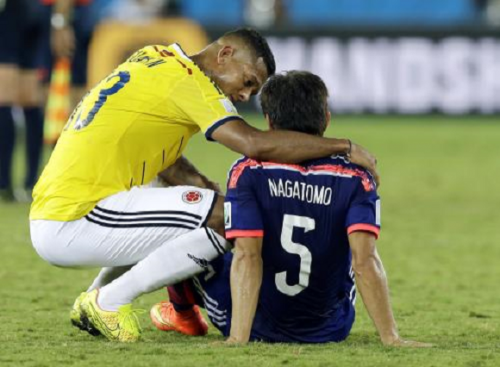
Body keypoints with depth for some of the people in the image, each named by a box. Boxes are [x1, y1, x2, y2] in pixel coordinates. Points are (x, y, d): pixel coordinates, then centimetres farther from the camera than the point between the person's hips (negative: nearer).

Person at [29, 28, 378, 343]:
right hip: (71, 226, -10)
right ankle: (109, 301, -6)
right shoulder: (188, 79, -11)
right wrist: (344, 147, -13)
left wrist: (198, 183, 4)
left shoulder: (154, 57, 16)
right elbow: (257, 144, -21)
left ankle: (94, 298, 16)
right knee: (224, 217, -16)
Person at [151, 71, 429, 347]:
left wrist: (237, 339, -32)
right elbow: (365, 260, -25)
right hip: (331, 331, 2)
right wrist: (390, 337, -27)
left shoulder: (247, 172, -17)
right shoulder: (355, 179, -14)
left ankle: (181, 312, 48)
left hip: (259, 329, -2)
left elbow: (247, 256, -26)